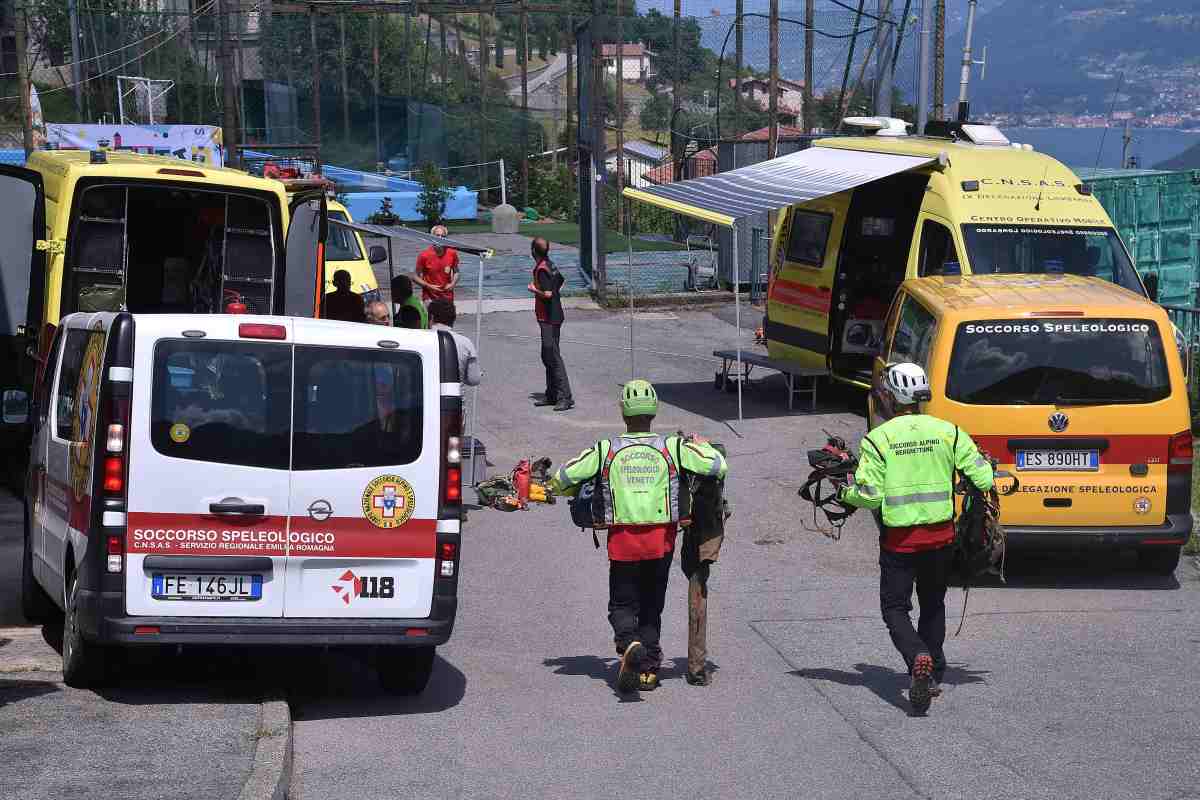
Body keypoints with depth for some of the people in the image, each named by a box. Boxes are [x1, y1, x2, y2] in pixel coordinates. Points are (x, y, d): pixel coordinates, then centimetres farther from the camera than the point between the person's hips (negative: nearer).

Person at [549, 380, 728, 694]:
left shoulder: (605, 450, -3)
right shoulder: (672, 447, -3)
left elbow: (561, 478, -2)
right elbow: (719, 467, -3)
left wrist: (566, 490, 22)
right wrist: (701, 445, 17)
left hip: (622, 539, -1)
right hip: (661, 539, 1)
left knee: (622, 605, 9)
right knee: (652, 605, 17)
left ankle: (629, 643, -20)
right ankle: (649, 668, 15)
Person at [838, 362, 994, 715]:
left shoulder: (877, 439, -10)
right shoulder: (948, 432, -2)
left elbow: (869, 496, -12)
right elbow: (983, 478, -4)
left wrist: (845, 493, 8)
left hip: (899, 540, -3)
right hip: (941, 537, 3)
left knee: (895, 608, 6)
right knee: (933, 605, 22)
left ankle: (918, 658, -21)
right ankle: (934, 675, 25)